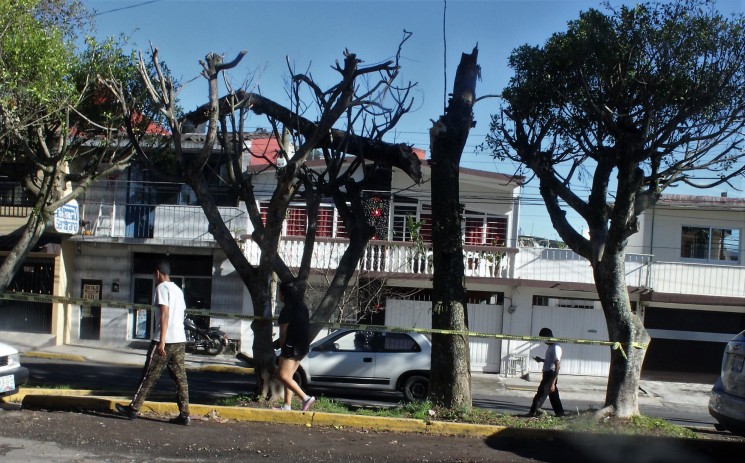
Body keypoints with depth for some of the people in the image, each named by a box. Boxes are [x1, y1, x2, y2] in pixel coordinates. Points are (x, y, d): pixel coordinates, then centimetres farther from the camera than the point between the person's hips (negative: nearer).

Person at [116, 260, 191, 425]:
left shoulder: (162, 288, -7)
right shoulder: (178, 290, 18)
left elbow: (164, 314, -17)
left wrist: (162, 341, -19)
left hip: (164, 340, -7)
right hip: (180, 340, 7)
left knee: (149, 376, 2)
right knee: (180, 378, 5)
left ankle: (133, 409, 10)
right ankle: (184, 415, 2)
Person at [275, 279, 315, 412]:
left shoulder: (287, 309, -14)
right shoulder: (302, 306, 13)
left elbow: (283, 332, -11)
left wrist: (282, 347, 3)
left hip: (292, 346, -9)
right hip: (303, 346, 9)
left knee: (283, 376, -7)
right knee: (289, 376, 13)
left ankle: (306, 398, -16)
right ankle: (287, 406, 12)